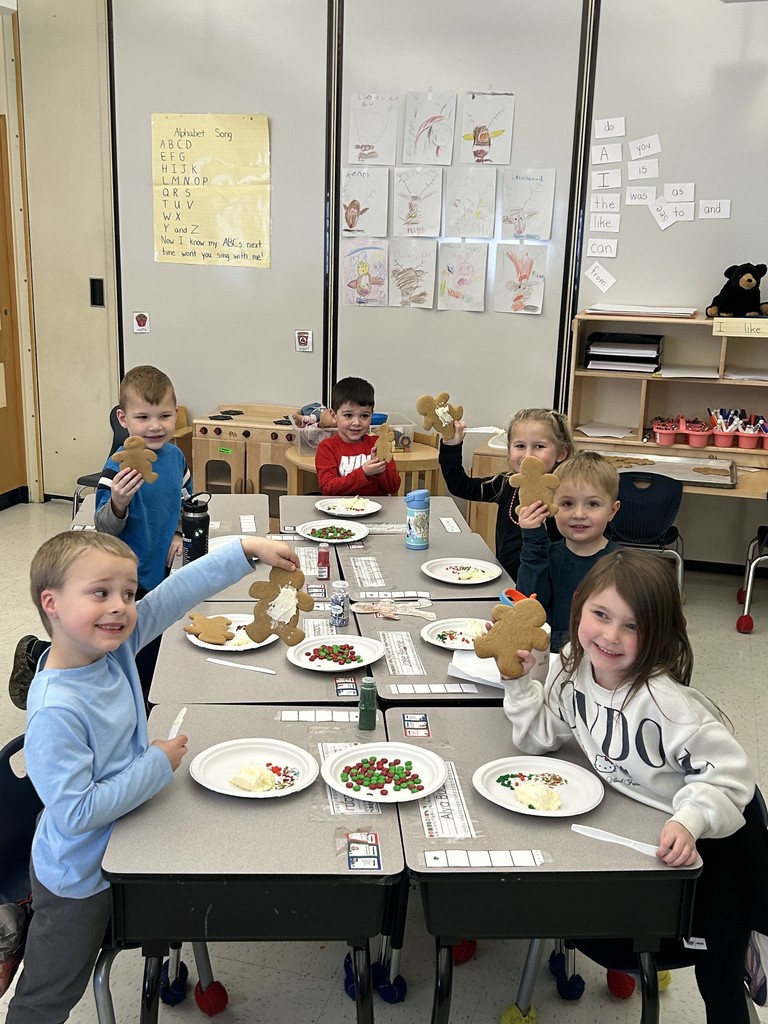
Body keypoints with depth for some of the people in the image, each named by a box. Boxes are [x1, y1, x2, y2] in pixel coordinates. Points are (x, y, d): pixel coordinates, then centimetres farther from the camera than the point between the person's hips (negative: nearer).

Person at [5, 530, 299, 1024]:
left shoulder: (113, 645, -13)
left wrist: (246, 549, -13)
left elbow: (176, 593, -8)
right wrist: (157, 766, -24)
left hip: (115, 854, 7)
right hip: (78, 880, -7)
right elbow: (76, 812, -32)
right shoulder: (56, 711, -34)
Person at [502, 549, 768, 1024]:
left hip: (708, 835, -6)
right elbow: (539, 736, -6)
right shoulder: (574, 668, -14)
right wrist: (520, 680, -18)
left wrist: (690, 821, -42)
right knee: (597, 936, 10)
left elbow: (727, 775, -28)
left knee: (719, 972, 3)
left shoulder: (666, 700, -34)